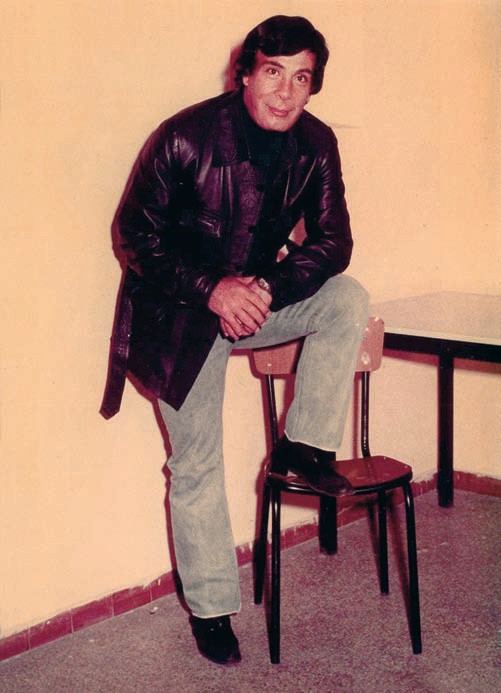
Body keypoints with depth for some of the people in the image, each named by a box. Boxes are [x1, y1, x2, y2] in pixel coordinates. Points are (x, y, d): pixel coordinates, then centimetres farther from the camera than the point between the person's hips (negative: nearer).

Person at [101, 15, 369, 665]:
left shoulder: (316, 144, -7)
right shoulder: (184, 137, -19)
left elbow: (332, 241, -5)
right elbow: (136, 233, -14)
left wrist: (267, 289, -22)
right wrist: (212, 289, -26)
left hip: (258, 294, 4)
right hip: (182, 311, -4)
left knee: (348, 298, -21)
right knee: (196, 465, -1)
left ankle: (304, 445, -7)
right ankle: (210, 608, 16)